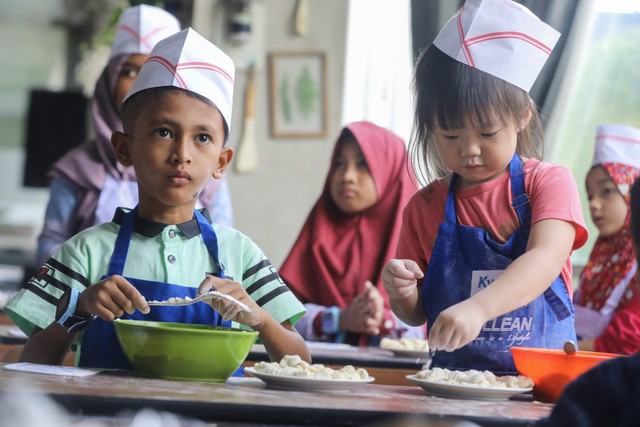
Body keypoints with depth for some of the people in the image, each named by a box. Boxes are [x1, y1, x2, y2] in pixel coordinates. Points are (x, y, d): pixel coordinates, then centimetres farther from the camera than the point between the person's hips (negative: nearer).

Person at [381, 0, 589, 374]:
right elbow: (417, 314, 17)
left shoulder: (548, 183, 3)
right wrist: (402, 293, -6)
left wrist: (477, 308, -30)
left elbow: (546, 258, -15)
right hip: (453, 384, 3)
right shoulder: (425, 206, 11)